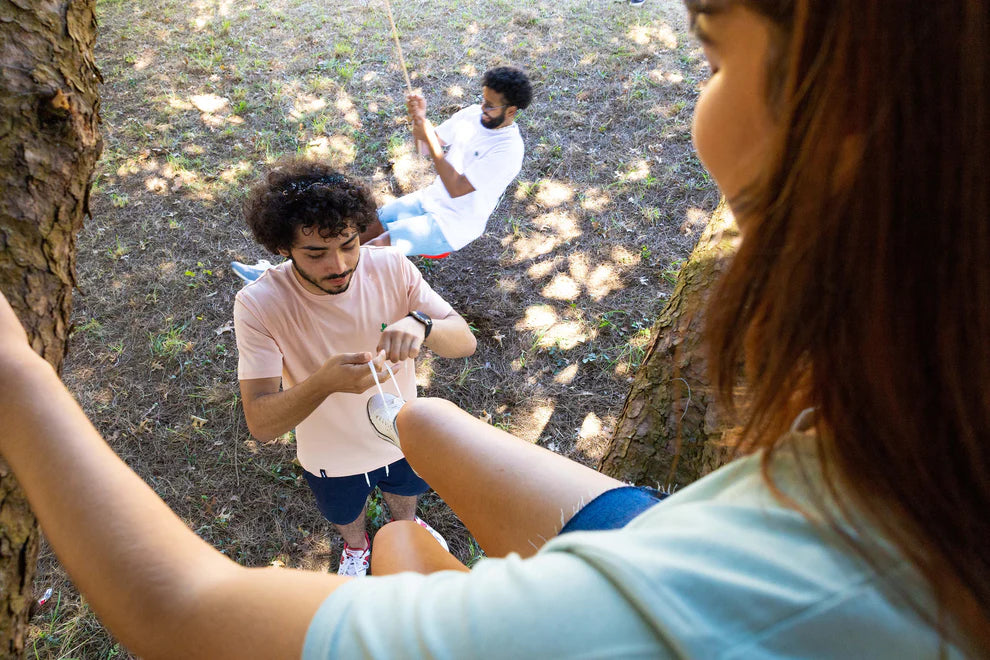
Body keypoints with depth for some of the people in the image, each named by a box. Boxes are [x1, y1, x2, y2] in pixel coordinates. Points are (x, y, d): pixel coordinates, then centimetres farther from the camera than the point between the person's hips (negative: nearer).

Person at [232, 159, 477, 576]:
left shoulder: (391, 267, -26)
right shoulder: (258, 305, -31)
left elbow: (465, 341, -24)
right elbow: (261, 423, -33)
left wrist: (420, 324, -47)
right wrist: (325, 382, -53)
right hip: (332, 458, -1)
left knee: (404, 492, 34)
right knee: (345, 515, 31)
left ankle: (404, 527, 71)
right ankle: (356, 544, 69)